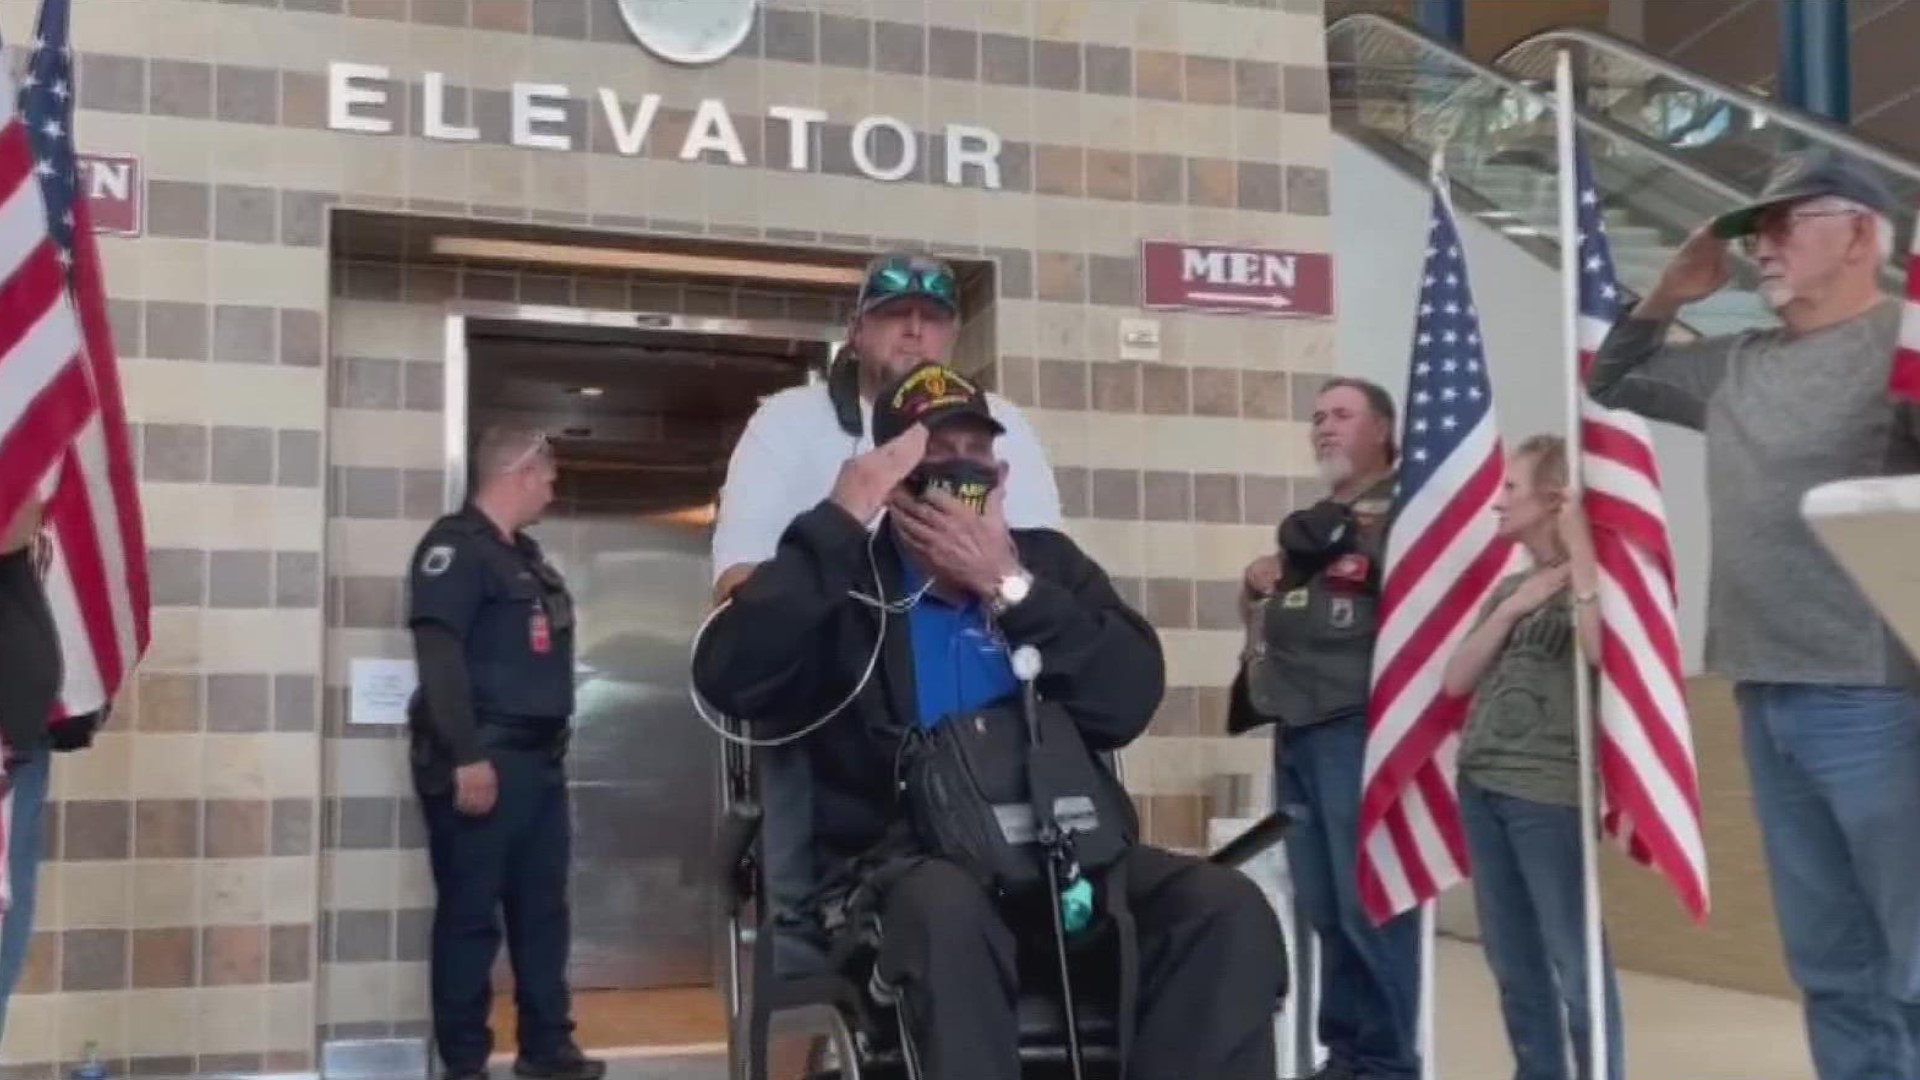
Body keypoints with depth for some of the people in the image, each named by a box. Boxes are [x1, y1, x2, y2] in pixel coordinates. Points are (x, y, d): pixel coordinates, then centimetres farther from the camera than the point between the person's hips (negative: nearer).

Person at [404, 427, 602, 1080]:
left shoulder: (524, 556, 19)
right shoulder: (455, 547, -10)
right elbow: (439, 655, -19)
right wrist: (466, 756, -24)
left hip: (537, 759, 9)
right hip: (482, 761, -9)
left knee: (542, 909, 13)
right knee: (470, 914, -2)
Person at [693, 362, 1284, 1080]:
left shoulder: (1047, 559, 16)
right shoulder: (847, 583, 6)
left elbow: (1131, 702, 1)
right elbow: (725, 681, -13)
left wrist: (1010, 585, -8)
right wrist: (841, 517, -12)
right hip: (908, 870, -3)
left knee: (1228, 908, -23)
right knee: (947, 905, -38)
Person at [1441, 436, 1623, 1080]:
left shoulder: (1589, 581, -3)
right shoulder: (1508, 586, 15)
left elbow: (1601, 654, -24)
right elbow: (1456, 681, 7)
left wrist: (1580, 551, -19)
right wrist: (1511, 608, -4)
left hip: (1550, 790, -7)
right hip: (1481, 786, 7)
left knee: (1574, 960, -4)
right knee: (1512, 961, 13)